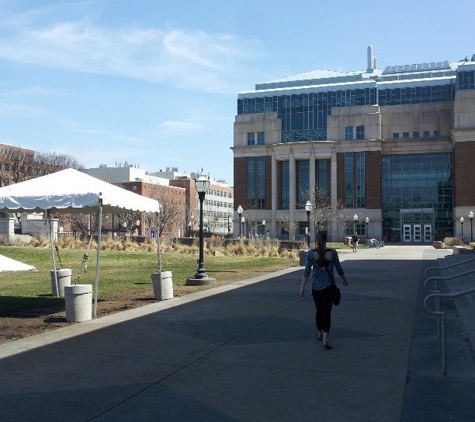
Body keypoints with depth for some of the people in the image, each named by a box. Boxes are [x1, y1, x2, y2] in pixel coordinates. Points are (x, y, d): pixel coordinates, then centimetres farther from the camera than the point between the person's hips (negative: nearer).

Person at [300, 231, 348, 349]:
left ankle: (319, 333, 37)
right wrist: (345, 280, 19)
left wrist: (302, 287, -5)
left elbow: (307, 271, -9)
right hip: (329, 286, -1)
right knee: (327, 311, -3)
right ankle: (325, 338, -17)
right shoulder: (332, 252, -7)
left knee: (319, 310, 19)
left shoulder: (311, 253, -7)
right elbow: (339, 269, 3)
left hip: (316, 286, 2)